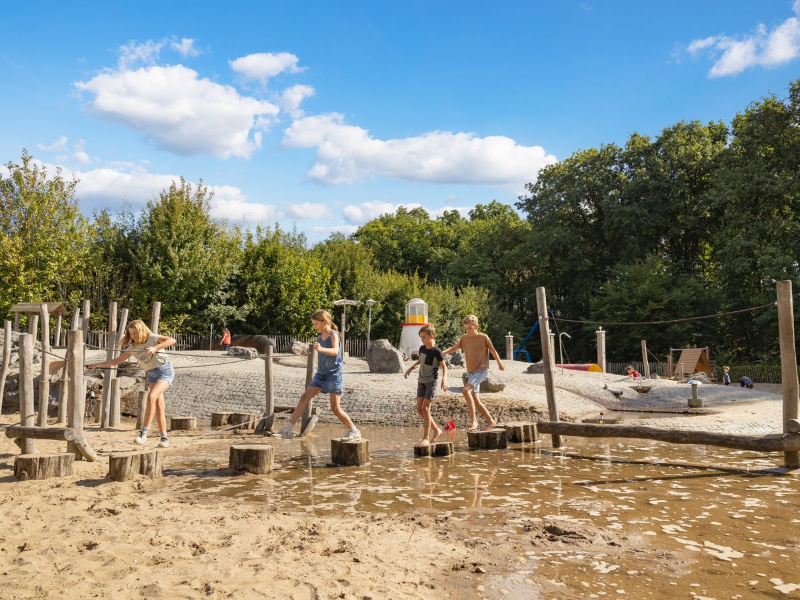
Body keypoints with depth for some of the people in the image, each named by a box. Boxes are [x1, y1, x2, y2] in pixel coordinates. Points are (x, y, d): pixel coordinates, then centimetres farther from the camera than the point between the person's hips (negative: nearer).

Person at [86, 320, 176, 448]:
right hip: (151, 374, 6)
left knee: (151, 397, -25)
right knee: (158, 406, -2)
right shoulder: (132, 347, 7)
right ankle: (164, 439, 2)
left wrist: (156, 348, -35)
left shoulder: (152, 338, -10)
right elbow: (117, 361, 13)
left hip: (165, 370, -6)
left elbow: (172, 340, -25)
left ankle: (144, 433, -21)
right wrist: (97, 365, 6)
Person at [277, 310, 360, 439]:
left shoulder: (333, 335, -12)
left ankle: (354, 431, 10)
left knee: (335, 408, -5)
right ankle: (288, 428, 0)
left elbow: (335, 351, -32)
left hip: (333, 374, -7)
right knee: (304, 398, -3)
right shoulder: (320, 337, 9)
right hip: (321, 374, 7)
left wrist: (321, 349, -48)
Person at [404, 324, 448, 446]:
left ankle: (426, 438, -5)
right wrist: (411, 368, 15)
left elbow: (444, 367, -10)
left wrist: (444, 379, -23)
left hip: (431, 382, -7)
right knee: (419, 408, 3)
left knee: (425, 408, -11)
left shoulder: (436, 352, -15)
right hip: (421, 381, 7)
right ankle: (436, 430, 19)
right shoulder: (422, 348, 5)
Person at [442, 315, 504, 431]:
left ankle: (473, 420, -22)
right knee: (476, 401, 4)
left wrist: (499, 363, 17)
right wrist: (442, 352, -4)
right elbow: (454, 348, 13)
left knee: (465, 390, -26)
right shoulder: (464, 338, 5)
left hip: (481, 370, -6)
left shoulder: (483, 337, -8)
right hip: (470, 372, 6)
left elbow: (493, 350, 5)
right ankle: (490, 422, 18)